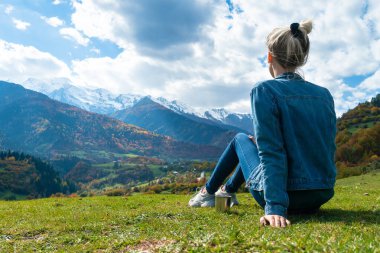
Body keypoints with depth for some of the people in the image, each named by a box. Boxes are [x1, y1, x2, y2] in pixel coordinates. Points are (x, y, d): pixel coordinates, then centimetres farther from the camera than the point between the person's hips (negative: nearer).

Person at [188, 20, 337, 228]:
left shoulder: (264, 90, -12)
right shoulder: (325, 95, 5)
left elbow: (272, 153, -20)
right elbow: (327, 148, 11)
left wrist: (275, 207, -23)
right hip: (322, 196, 6)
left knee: (240, 139, 21)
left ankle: (208, 193, 37)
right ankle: (228, 190, 49)